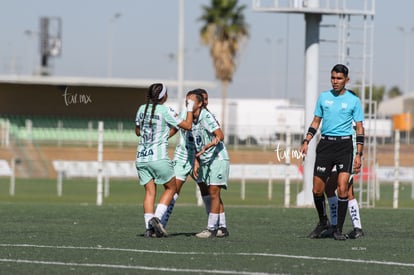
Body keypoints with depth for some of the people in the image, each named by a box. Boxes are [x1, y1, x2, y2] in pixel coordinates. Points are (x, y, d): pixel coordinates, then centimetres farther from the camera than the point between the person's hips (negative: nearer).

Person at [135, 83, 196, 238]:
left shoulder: (142, 109, 8)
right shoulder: (165, 111, -9)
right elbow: (188, 126, -4)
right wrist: (190, 109, 8)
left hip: (141, 157, 5)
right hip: (159, 158, -5)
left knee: (150, 191, 6)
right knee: (171, 188, 11)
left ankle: (149, 227, -5)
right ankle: (156, 218, -6)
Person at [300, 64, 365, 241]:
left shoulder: (353, 100, 2)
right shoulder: (323, 97, 10)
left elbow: (360, 129, 2)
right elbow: (316, 122, 18)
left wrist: (358, 155, -5)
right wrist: (306, 142, 6)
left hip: (344, 145, -3)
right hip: (325, 144, 3)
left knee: (342, 189, -14)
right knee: (317, 190, 1)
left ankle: (339, 230, -3)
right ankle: (323, 222, 24)